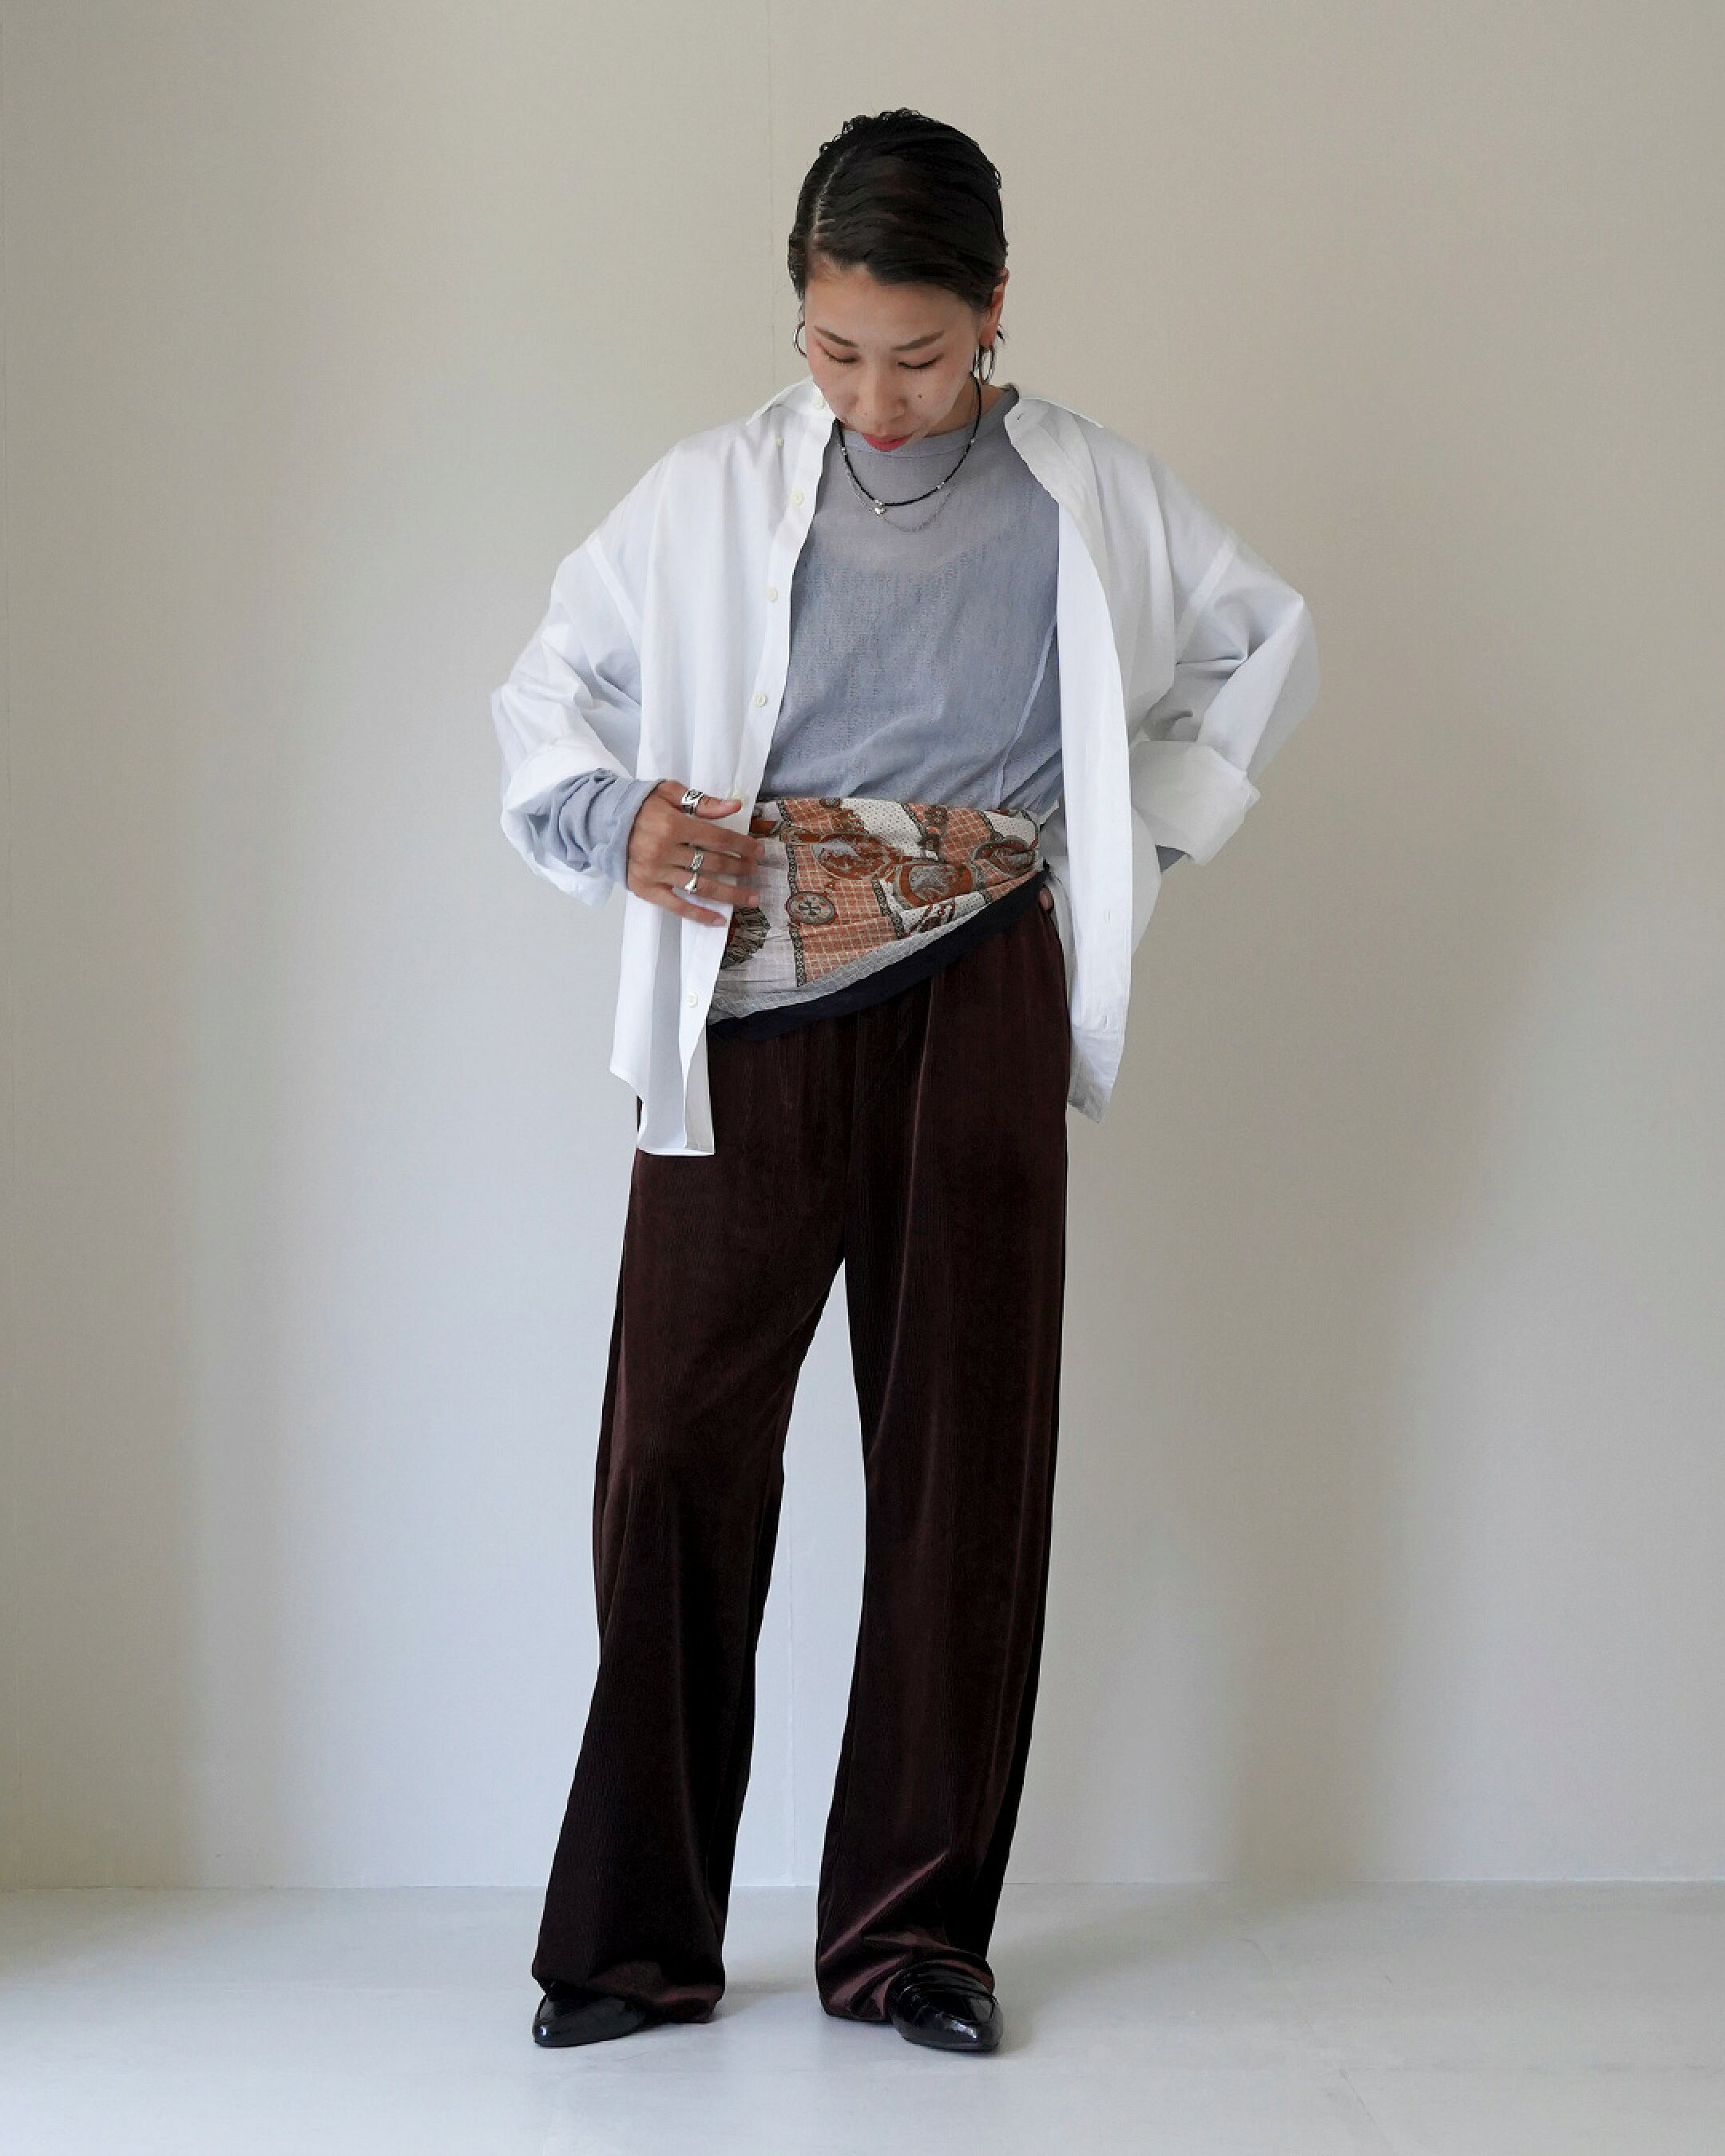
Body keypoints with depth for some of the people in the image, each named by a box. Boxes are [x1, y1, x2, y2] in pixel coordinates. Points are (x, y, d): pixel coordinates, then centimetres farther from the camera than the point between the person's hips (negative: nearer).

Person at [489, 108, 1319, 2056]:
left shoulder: (1093, 497, 5)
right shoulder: (712, 493, 4)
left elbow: (1267, 642, 21)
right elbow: (549, 689, 14)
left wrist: (1140, 829, 10)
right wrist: (607, 821, -6)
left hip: (975, 1005, 1)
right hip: (746, 1015, 0)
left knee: (965, 1447, 0)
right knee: (680, 1445, -5)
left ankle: (913, 1928, 10)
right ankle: (634, 1933, 6)